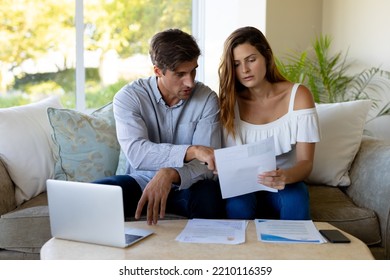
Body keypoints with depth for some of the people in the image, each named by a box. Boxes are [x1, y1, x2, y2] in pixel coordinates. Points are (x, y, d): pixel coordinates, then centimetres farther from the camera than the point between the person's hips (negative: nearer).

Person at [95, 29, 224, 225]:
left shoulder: (207, 99, -9)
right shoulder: (128, 97, -9)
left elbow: (205, 165, -16)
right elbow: (137, 154, -25)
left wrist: (169, 174, -37)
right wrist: (191, 151, -39)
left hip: (186, 185, 0)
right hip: (140, 181, 1)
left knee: (209, 194, -34)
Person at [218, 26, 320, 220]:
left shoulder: (298, 95, -9)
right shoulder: (229, 101, -5)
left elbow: (306, 162, -14)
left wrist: (285, 177, -37)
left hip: (285, 184, 0)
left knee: (295, 200, -32)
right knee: (237, 204, -32)